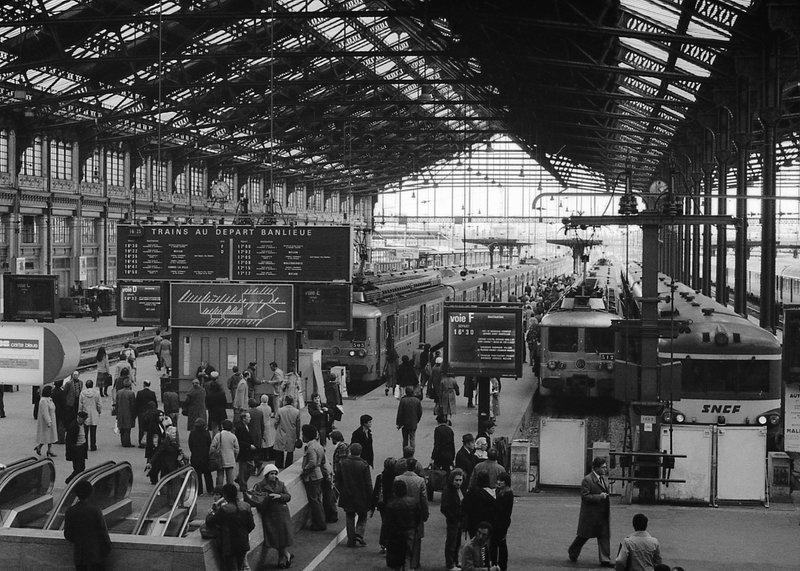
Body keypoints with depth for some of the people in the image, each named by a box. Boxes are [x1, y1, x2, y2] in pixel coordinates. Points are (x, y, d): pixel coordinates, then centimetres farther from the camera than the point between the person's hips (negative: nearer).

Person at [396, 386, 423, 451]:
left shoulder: (403, 400, -13)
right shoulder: (417, 400, -5)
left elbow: (400, 413, -11)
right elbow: (420, 412, 2)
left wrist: (398, 424, -3)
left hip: (405, 424, -1)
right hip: (413, 424, 1)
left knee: (405, 440, 11)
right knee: (412, 439, 6)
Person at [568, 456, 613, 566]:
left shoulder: (603, 477, 10)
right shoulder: (587, 480, -16)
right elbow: (585, 496, -19)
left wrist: (606, 495, 7)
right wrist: (599, 497, -22)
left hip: (603, 514, 7)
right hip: (590, 514, -7)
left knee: (605, 536, 2)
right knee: (584, 536, 8)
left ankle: (605, 560, 5)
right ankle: (572, 552, 31)